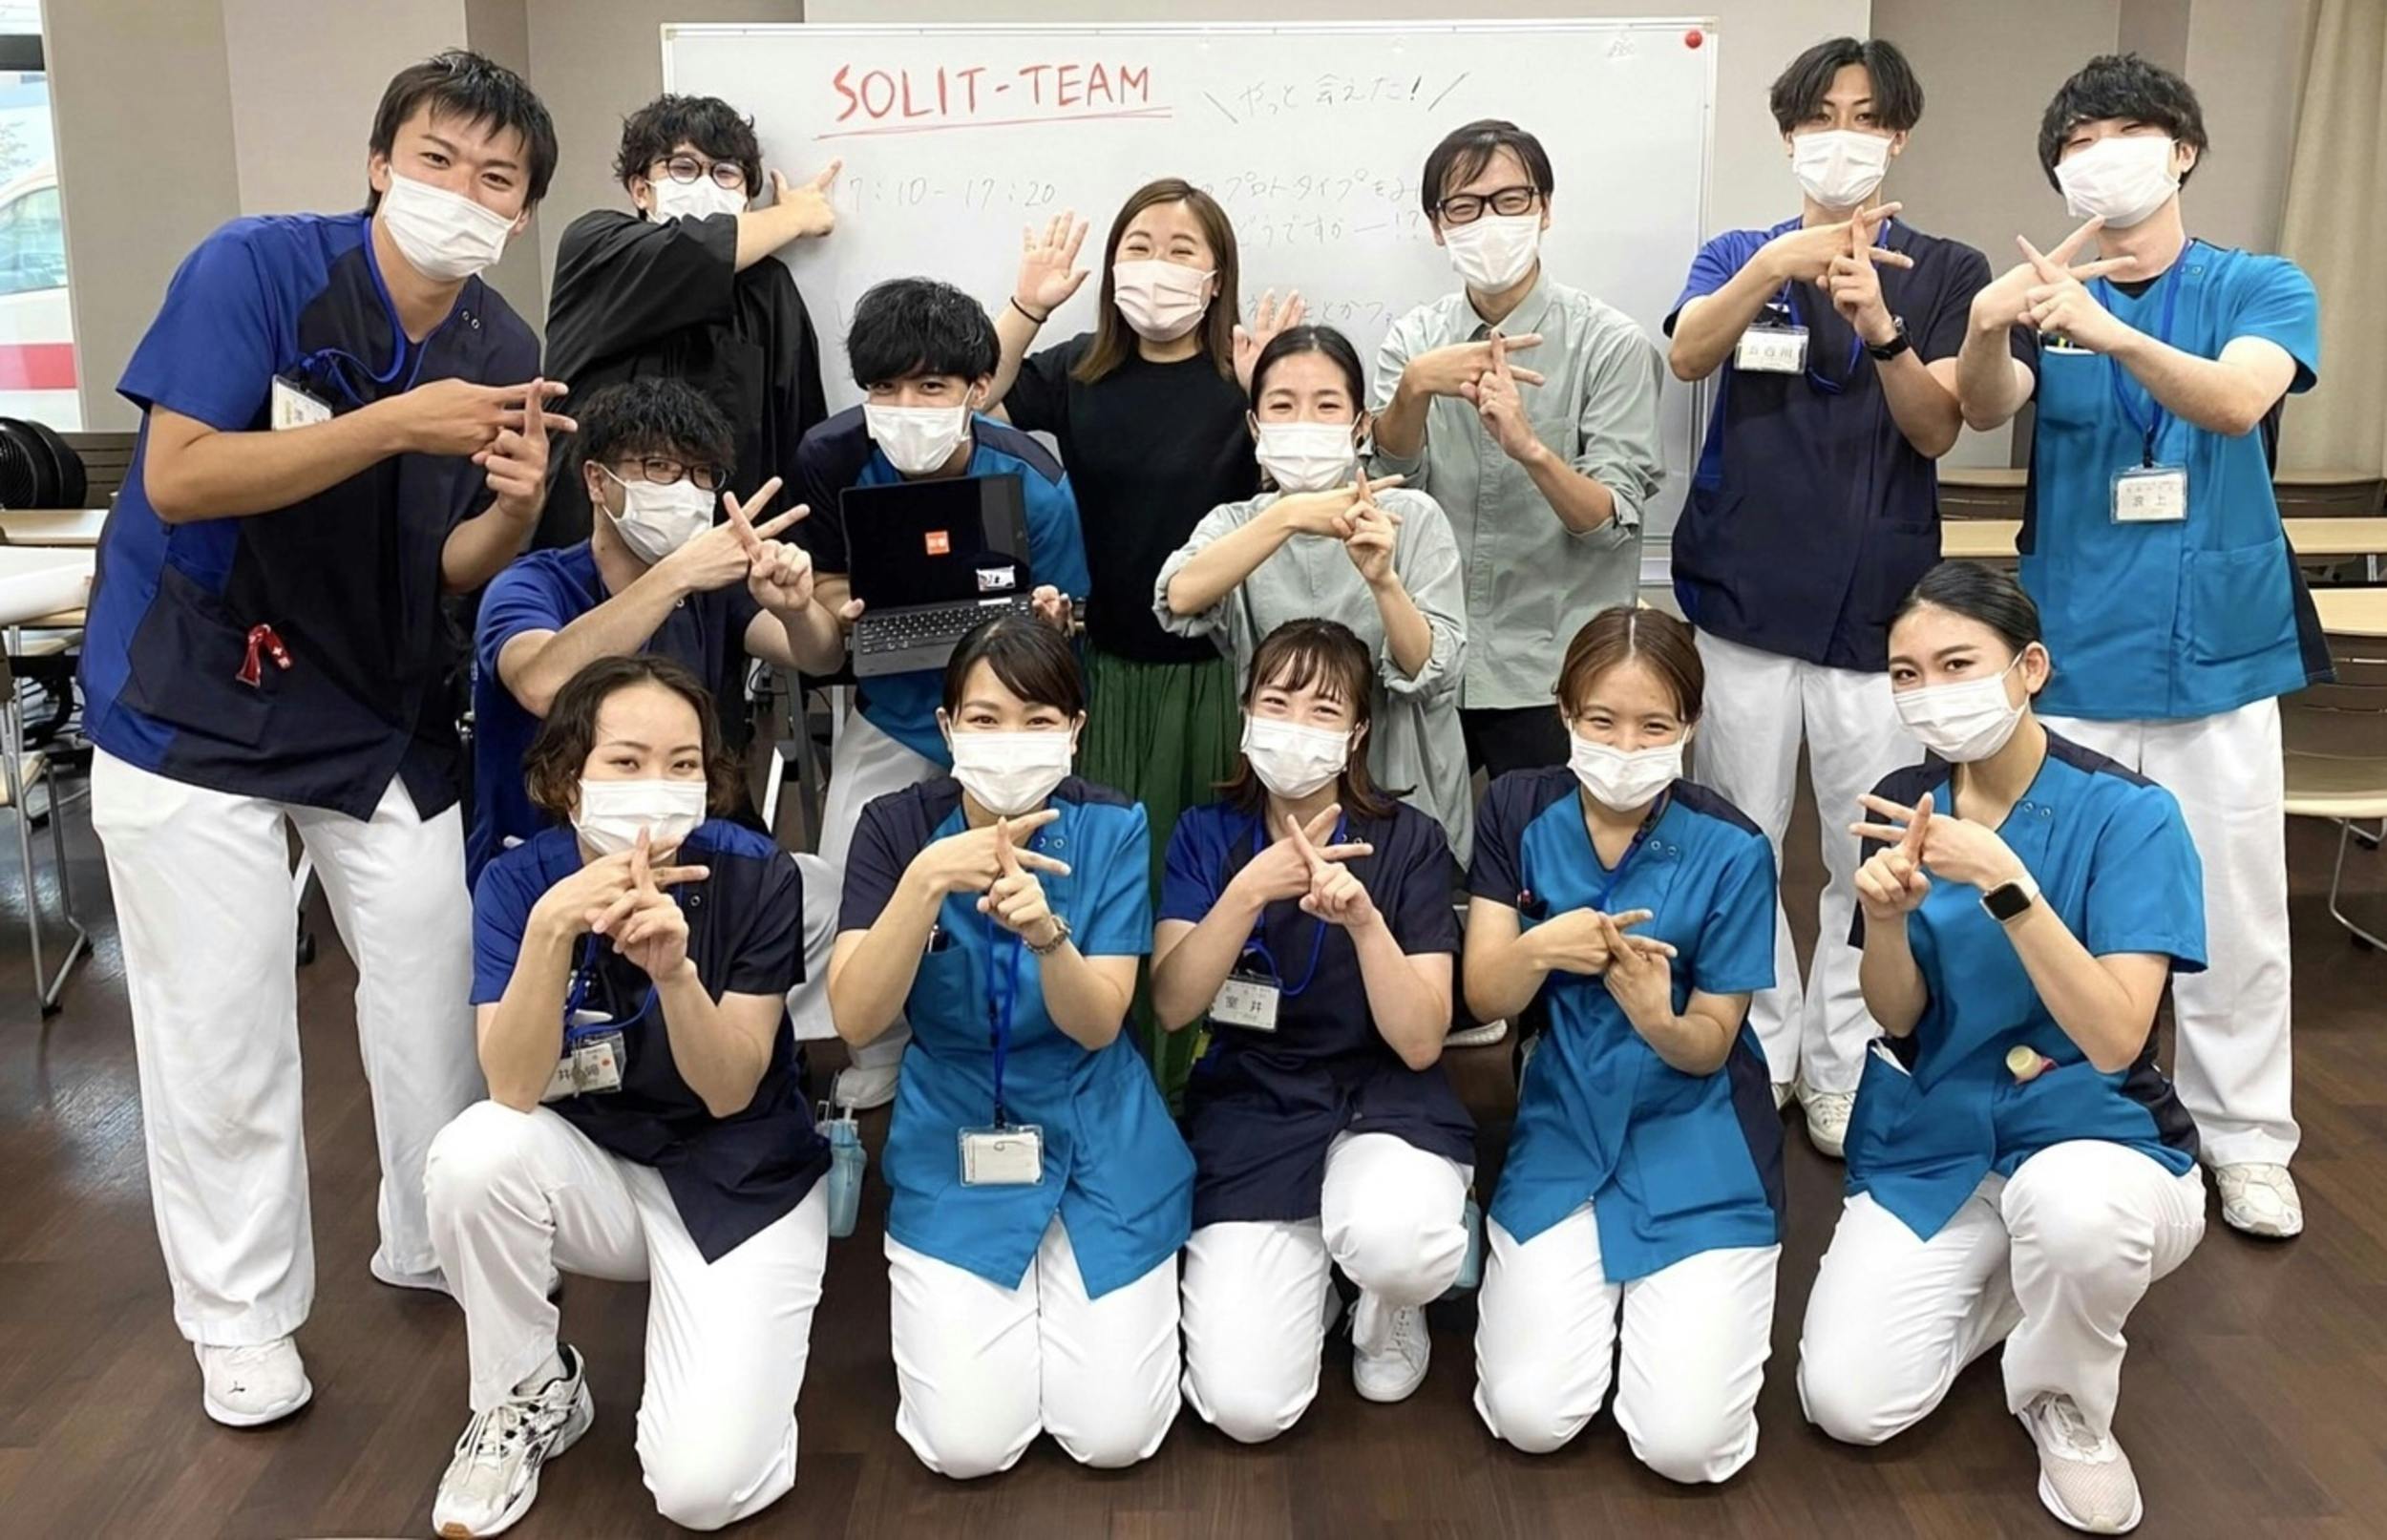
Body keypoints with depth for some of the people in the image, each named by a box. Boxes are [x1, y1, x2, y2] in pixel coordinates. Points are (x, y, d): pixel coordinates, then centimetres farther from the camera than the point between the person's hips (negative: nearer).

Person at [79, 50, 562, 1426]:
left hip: (385, 715, 4)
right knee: (219, 1032, 4)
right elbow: (180, 478, -25)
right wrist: (394, 423, -32)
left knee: (438, 990, 10)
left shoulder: (502, 351, -4)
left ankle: (436, 1244, 32)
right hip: (194, 705, -4)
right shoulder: (257, 266, -17)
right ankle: (242, 1314, 22)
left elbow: (451, 572, -1)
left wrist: (514, 504, -23)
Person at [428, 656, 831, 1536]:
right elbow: (513, 1088, -23)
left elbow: (729, 1092, -19)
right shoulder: (517, 880, -14)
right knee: (472, 1155, -31)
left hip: (740, 1183, -3)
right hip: (594, 1170, 3)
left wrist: (674, 968, -38)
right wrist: (553, 926, -37)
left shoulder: (755, 878, -20)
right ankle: (527, 1395, -3)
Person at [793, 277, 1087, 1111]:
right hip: (890, 713, 2)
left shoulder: (1032, 482, -20)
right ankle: (872, 1082, 22)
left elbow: (1056, 625, -10)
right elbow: (824, 580, -2)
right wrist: (840, 611, -26)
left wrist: (1048, 625, -35)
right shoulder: (833, 457, -16)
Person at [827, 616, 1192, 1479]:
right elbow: (856, 1021, -22)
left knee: (1113, 1437, -4)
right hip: (953, 1147, 0)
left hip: (1097, 1144, 0)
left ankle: (1056, 1291, 26)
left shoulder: (1111, 828, -13)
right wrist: (927, 880, -37)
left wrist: (1047, 932, -38)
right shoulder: (897, 825, -12)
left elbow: (1097, 1025, -17)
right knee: (966, 1447, -7)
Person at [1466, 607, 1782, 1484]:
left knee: (1686, 1443, -11)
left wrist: (1658, 1019, -33)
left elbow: (1710, 1047, -9)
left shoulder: (1730, 849, -14)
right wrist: (1539, 949, -30)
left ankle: (1656, 1300, 21)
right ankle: (1591, 1290, 23)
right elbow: (1484, 997, -7)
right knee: (1529, 1419, -9)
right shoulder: (1518, 810, -7)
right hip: (1563, 1128, 2)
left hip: (1693, 1143, -2)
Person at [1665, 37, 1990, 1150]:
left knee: (1875, 857, 2)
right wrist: (1775, 266, -31)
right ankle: (1761, 1051, 22)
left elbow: (1937, 432, -6)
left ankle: (1843, 1069, 15)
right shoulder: (1737, 255, 7)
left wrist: (1881, 330, -23)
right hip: (1743, 597, 1)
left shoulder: (1947, 273, 6)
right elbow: (1686, 357, -14)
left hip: (1879, 605, 0)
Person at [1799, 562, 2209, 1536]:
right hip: (1930, 1145, 4)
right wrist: (1885, 916, -23)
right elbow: (1897, 1020, -2)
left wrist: (2001, 880, -35)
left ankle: (2066, 1406, -5)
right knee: (1848, 1405, -14)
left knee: (2070, 1203, -41)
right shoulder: (1902, 804, -3)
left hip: (2092, 1134, -3)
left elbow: (2115, 1038, -25)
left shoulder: (2127, 813, -15)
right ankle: (2023, 1285, 17)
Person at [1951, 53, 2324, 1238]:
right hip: (2068, 655, 1)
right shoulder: (2044, 298, 4)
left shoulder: (2263, 289, 1)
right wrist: (1985, 327, -39)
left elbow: (2237, 401, -20)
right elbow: (1983, 409, -16)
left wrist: (2112, 332, -38)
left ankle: (2245, 1143, 22)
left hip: (2217, 654, 0)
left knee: (2233, 915, 6)